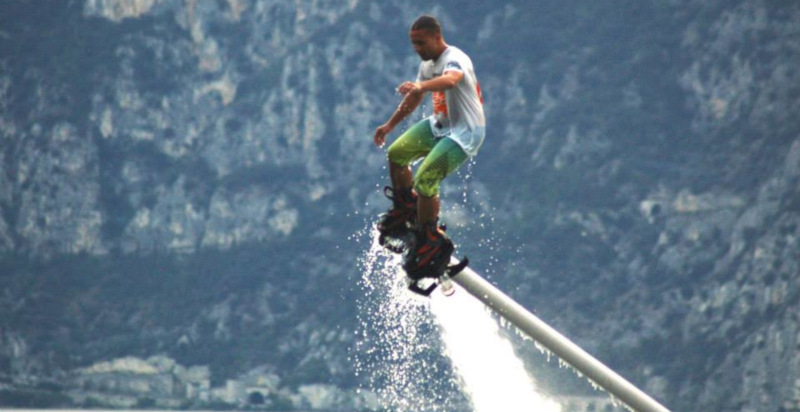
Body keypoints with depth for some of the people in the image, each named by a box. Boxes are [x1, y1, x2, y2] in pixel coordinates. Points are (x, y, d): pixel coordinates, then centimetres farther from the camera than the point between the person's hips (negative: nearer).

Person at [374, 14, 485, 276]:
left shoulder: (455, 59, -22)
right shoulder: (428, 64, 7)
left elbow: (451, 79, -48)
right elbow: (415, 98, 22)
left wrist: (421, 86, -66)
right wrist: (390, 125, 23)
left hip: (465, 132, -9)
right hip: (440, 125, 9)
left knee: (425, 179, -21)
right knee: (396, 154, 5)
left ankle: (430, 241, -7)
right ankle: (405, 209, 26)